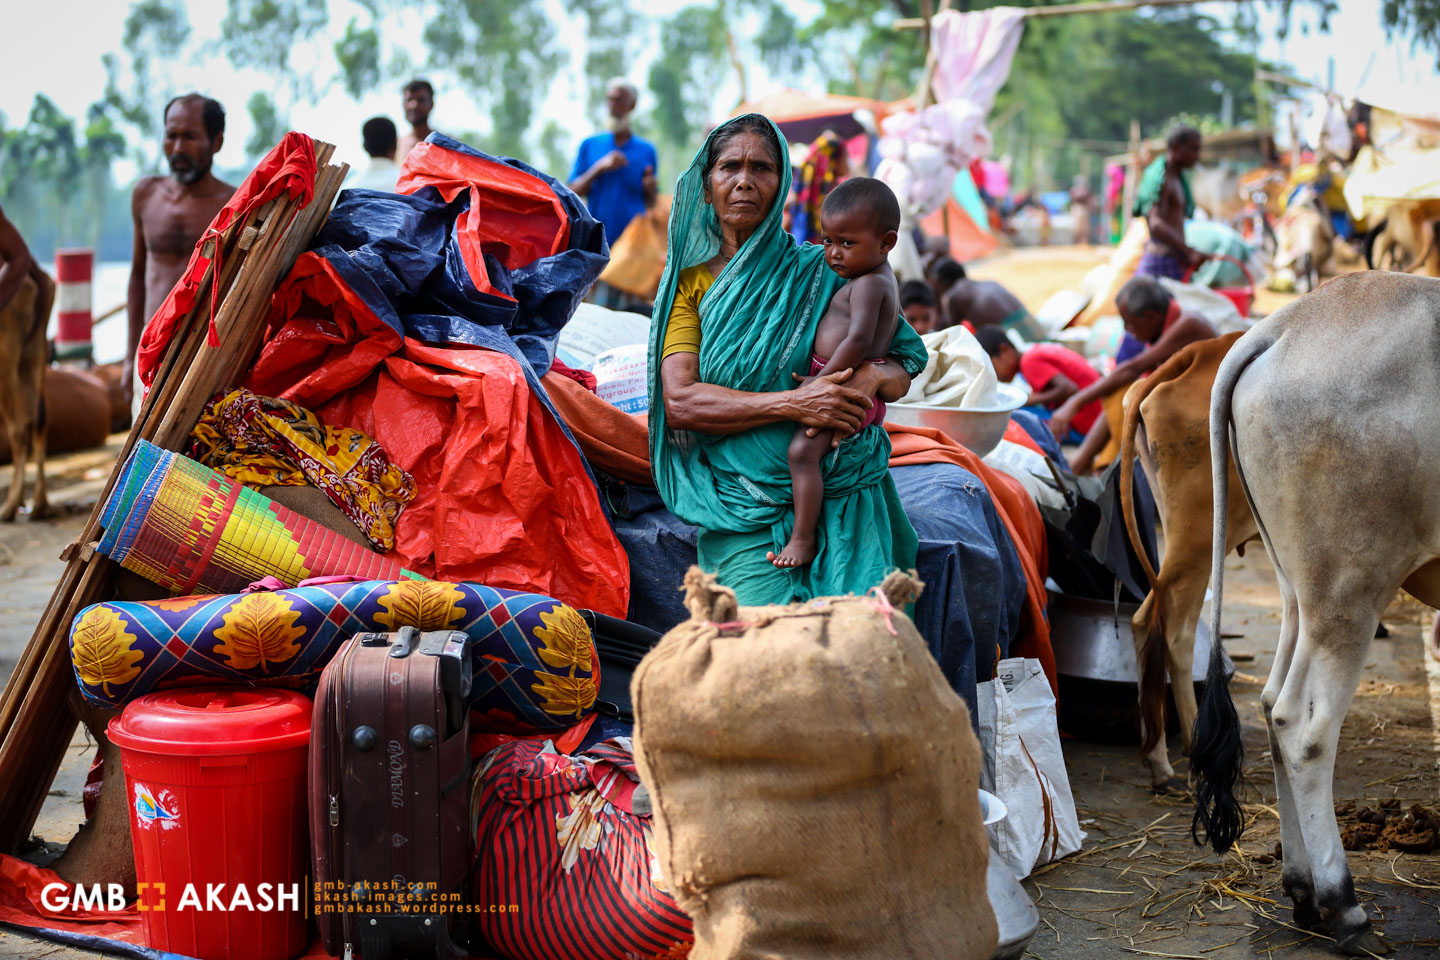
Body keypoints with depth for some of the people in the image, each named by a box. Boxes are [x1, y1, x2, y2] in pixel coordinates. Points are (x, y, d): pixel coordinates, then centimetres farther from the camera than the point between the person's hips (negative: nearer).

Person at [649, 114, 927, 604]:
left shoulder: (819, 271, 11)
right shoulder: (689, 283, 9)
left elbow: (904, 369, 15)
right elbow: (679, 402, -5)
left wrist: (873, 376, -10)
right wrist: (793, 404, -16)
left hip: (844, 495, 1)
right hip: (746, 506, -1)